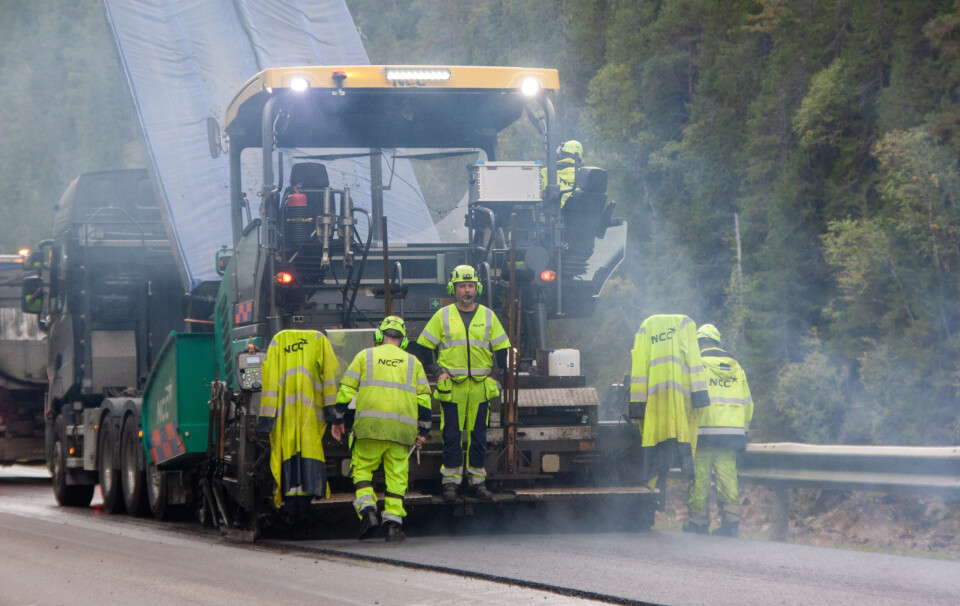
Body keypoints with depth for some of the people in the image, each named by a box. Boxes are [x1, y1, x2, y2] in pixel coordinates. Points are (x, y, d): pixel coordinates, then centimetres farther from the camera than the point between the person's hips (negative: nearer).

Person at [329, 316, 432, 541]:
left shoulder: (365, 356, 11)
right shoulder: (413, 362, 17)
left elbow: (346, 389, 6)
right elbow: (424, 398, 12)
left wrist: (338, 419, 13)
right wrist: (423, 430, 16)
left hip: (370, 425, -2)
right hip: (402, 428, 2)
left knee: (362, 469, 9)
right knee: (396, 476, 6)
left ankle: (367, 508, -12)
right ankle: (394, 522, -1)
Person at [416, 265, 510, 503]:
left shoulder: (488, 316, 9)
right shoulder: (442, 316, 5)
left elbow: (502, 348, 16)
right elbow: (424, 346, 9)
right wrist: (436, 370, -2)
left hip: (480, 386, 2)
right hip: (451, 387, -2)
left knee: (478, 436, 4)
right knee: (452, 436, -3)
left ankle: (478, 480, 11)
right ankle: (451, 481, 2)